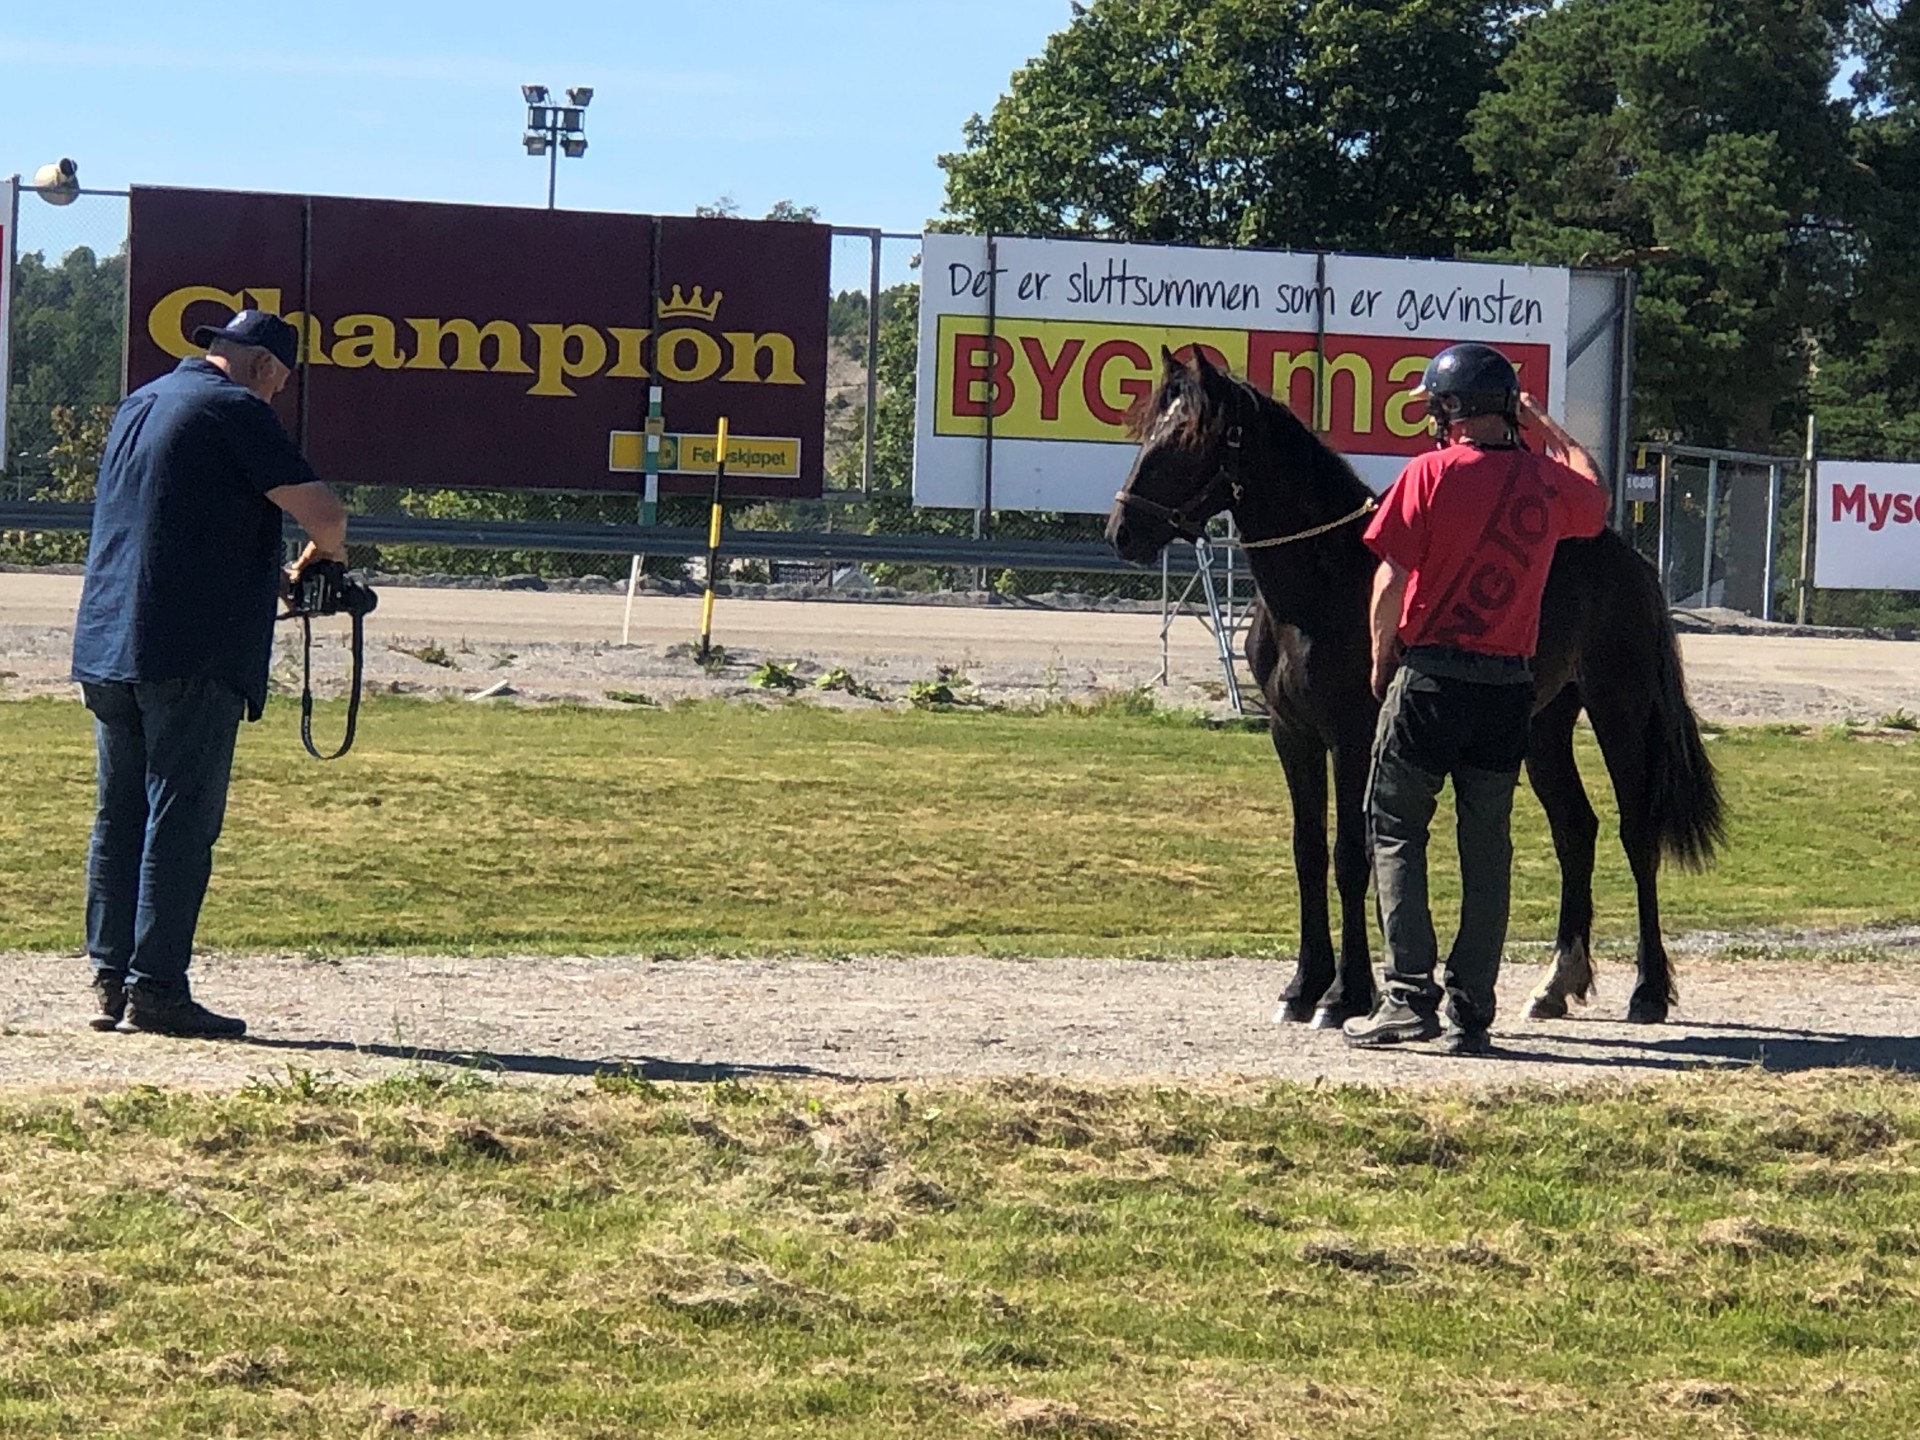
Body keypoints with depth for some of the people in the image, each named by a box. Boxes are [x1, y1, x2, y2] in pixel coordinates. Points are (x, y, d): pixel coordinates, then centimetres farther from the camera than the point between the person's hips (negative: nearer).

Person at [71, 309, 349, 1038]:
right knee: (180, 816, -6)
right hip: (195, 651, -8)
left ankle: (110, 981, 10)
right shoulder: (234, 411, -7)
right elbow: (322, 512, -14)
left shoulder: (139, 405, 20)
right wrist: (322, 557, 8)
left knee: (119, 815, 11)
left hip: (105, 646, 8)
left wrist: (270, 574, 26)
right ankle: (156, 988, -7)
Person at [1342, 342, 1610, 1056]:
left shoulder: (1432, 472, -10)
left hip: (1430, 676, -4)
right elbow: (1595, 498, 30)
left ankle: (1410, 993, -5)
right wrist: (1546, 429, 39)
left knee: (1394, 832, 5)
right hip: (1510, 686, 4)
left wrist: (1382, 661, 2)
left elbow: (1391, 583, -13)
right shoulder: (1549, 480, 4)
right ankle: (1471, 1011, 8)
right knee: (1487, 846, 10)